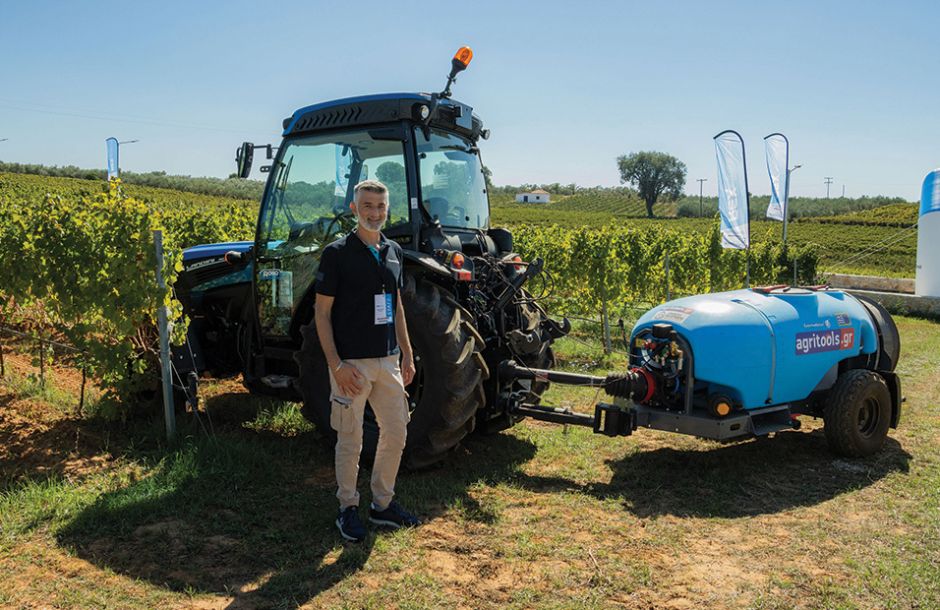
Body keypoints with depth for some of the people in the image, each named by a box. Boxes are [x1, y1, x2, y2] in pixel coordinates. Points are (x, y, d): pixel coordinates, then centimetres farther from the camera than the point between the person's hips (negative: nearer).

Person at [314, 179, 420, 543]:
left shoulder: (393, 252, 9)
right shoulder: (337, 253, -10)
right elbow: (322, 313, -10)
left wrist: (407, 355, 13)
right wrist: (336, 364, -17)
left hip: (388, 361, 6)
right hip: (351, 363, -6)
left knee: (396, 432, 11)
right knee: (350, 440, 5)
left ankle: (383, 503, 27)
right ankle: (348, 508, 22)